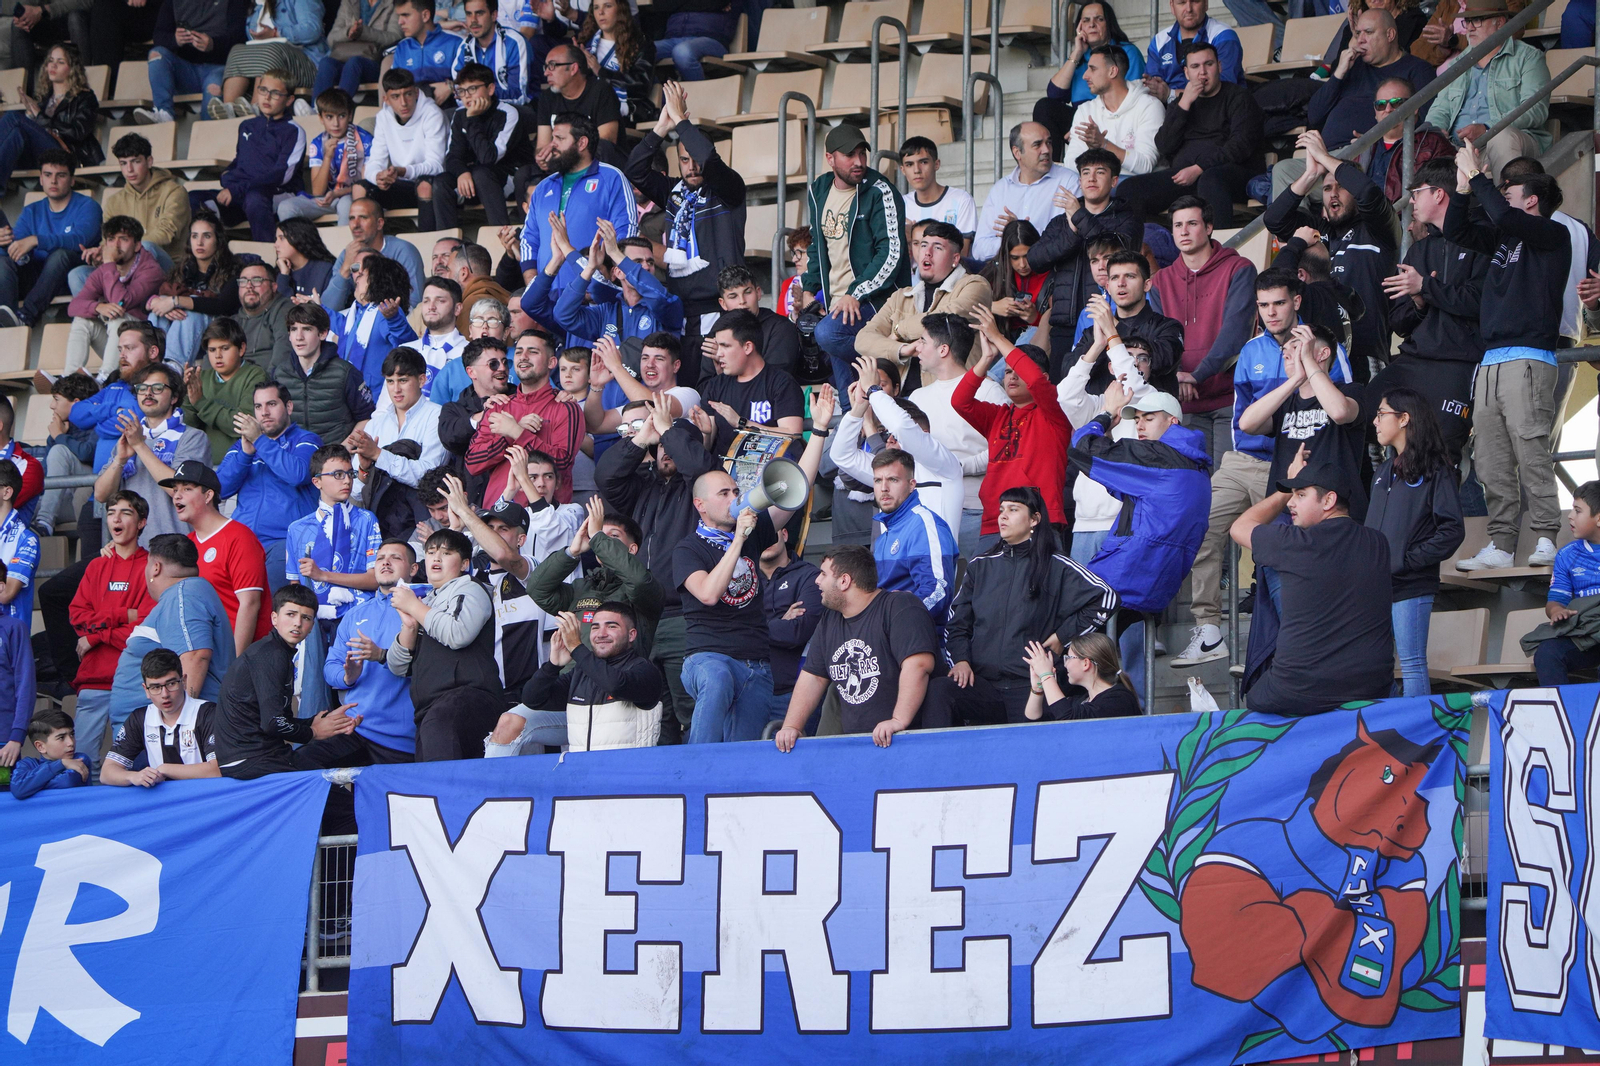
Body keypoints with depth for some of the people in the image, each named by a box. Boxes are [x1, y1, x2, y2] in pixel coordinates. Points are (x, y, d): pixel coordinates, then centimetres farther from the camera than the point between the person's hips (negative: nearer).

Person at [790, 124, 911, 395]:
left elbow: (892, 253, -17)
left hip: (875, 300, -7)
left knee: (827, 334, -30)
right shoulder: (819, 192, 11)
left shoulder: (880, 192, -10)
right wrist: (810, 289, 12)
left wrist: (855, 294, -22)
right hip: (835, 301, 7)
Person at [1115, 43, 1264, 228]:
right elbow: (1164, 147, 8)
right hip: (1182, 175, 5)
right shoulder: (1180, 103, 23)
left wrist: (1199, 169, -15)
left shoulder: (1238, 97, 9)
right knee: (1127, 189, -18)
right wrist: (1184, 104, -1)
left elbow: (1241, 145, -6)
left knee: (1210, 180, -42)